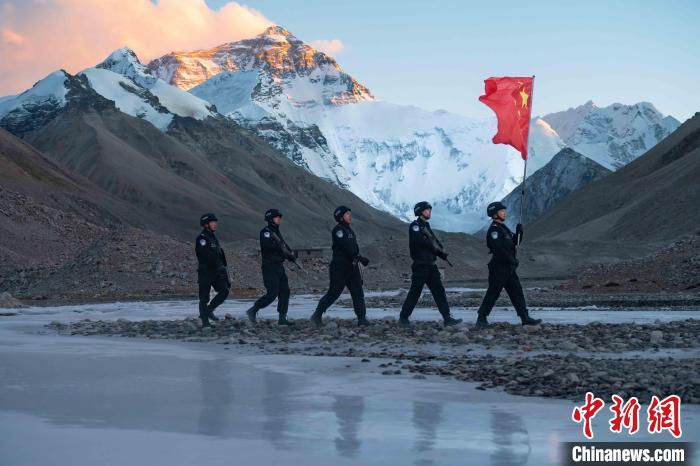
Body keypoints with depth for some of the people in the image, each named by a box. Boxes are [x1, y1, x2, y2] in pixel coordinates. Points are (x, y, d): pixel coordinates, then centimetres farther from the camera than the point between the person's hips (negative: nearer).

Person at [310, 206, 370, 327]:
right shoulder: (338, 230, -12)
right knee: (333, 293, -4)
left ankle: (362, 318, 0)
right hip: (340, 267, -9)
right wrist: (360, 258, -27)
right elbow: (346, 247, -23)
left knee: (358, 292, 1)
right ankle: (317, 316, 7)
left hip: (352, 267, 9)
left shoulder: (349, 230, 18)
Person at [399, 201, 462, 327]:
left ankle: (447, 318, 1)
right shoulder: (415, 226, -7)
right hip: (420, 265, -8)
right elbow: (421, 241, -22)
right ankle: (403, 318, 5)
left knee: (439, 291, 3)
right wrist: (439, 251, -14)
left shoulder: (426, 226, 19)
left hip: (431, 265, 8)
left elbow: (434, 242, 13)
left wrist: (441, 253, -7)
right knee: (415, 292, -4)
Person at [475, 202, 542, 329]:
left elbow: (515, 242, 20)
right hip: (499, 267, -9)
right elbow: (499, 249, -24)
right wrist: (513, 260, -20)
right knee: (493, 293, -4)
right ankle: (481, 319, 4)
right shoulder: (494, 230, -15)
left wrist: (519, 232, 1)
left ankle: (525, 318, 7)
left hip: (509, 267, 9)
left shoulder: (503, 228, 16)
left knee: (517, 292, 6)